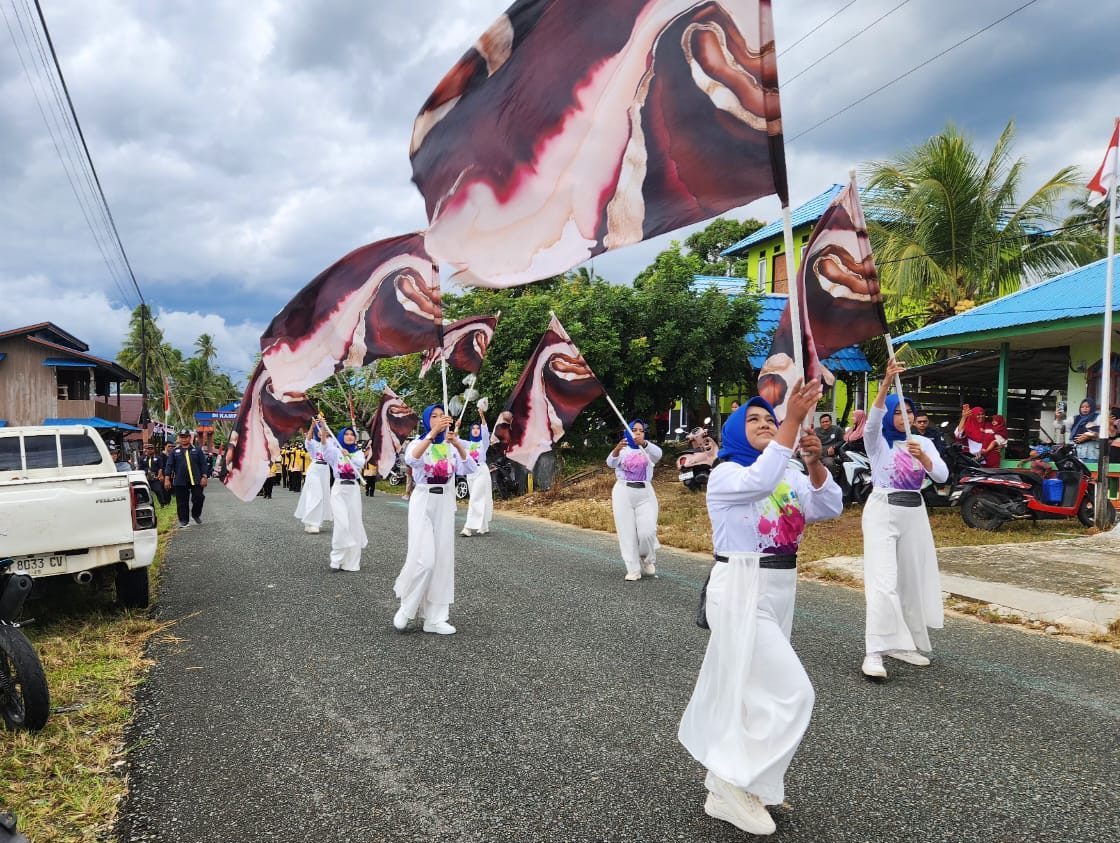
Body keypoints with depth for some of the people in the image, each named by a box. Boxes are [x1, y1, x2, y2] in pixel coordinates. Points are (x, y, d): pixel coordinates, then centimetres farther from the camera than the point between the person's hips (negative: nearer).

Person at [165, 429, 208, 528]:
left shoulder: (197, 450, 6)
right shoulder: (175, 452, 8)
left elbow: (203, 464, 3)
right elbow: (169, 466, 6)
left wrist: (204, 477, -5)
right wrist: (167, 478, -3)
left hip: (196, 481, -1)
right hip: (180, 482, 1)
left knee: (199, 498, -3)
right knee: (182, 502, 3)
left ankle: (196, 514, 23)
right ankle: (184, 521, 13)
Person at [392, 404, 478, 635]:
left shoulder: (452, 446, 7)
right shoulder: (418, 443, -2)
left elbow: (470, 470, -9)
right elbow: (411, 459, -27)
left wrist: (459, 446, -24)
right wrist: (433, 433, -37)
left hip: (445, 503, 4)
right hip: (423, 502, -4)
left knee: (443, 560, 3)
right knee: (424, 559, -13)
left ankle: (435, 618, 11)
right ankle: (406, 607, 11)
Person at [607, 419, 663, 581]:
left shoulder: (648, 449, 7)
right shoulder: (622, 449, 6)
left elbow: (658, 454, -17)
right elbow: (611, 463, -15)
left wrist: (644, 443, -38)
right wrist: (617, 449, -37)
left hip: (645, 493, 0)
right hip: (623, 492, 0)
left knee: (647, 531, -8)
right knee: (627, 532, -1)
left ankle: (648, 560, 22)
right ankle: (633, 570, 7)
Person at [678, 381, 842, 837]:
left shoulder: (790, 476, 10)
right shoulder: (725, 474, -11)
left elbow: (830, 508, -4)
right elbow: (762, 480, -32)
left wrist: (814, 462, -20)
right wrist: (795, 418, -34)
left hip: (778, 591, 8)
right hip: (740, 592, -8)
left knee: (749, 688, 16)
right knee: (790, 691, -11)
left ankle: (730, 784, 32)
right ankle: (735, 785, 3)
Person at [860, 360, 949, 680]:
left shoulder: (923, 443, 10)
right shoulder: (877, 441, 0)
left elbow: (942, 476, -4)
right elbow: (873, 418, -22)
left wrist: (921, 456, -23)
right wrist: (886, 383, -34)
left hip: (915, 514, 5)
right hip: (882, 511, -5)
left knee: (913, 580, 9)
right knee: (884, 582, -13)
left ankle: (905, 644, 23)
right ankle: (874, 652, -13)